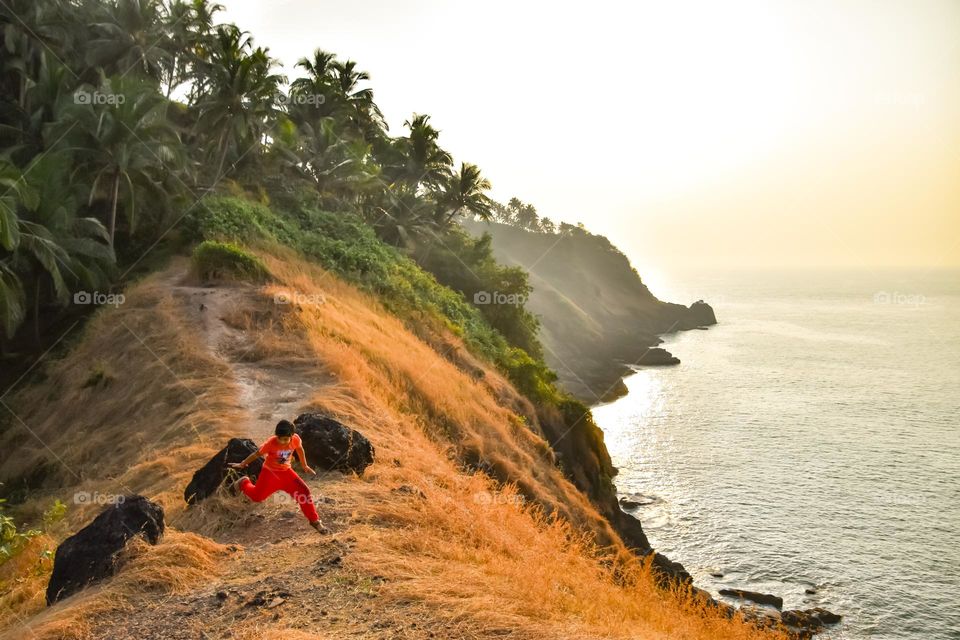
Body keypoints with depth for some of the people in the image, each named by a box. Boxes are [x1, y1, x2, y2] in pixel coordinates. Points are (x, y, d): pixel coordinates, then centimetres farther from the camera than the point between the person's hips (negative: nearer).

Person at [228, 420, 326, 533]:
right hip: (270, 472, -2)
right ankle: (244, 483, 44)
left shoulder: (296, 439, -20)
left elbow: (299, 449, 3)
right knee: (257, 496, 9)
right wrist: (242, 464, -1)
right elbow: (257, 454, -14)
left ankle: (314, 520, 3)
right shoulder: (271, 443, -29)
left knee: (304, 492, -11)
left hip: (286, 472, 2)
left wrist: (304, 466, 14)